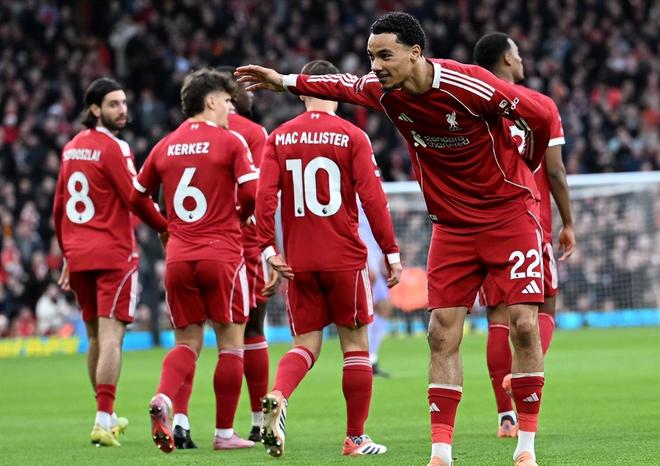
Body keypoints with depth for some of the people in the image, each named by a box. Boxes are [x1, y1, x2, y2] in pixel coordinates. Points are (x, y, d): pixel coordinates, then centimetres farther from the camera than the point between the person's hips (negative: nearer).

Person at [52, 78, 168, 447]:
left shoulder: (71, 148, 12)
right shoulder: (113, 148, -11)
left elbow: (59, 208, 17)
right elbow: (136, 199, -11)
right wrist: (167, 227, 5)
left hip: (78, 255, 7)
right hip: (114, 254, -7)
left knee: (95, 336, 16)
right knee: (111, 336, -10)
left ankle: (108, 416, 26)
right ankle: (104, 421, -19)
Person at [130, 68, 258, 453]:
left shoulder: (165, 146, 9)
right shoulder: (231, 142, -5)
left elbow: (137, 197, 16)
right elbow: (252, 194, -14)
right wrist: (238, 217, 8)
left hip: (178, 257, 4)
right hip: (222, 254, -4)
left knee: (187, 341, 12)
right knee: (231, 341, 6)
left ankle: (164, 399, -16)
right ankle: (225, 432, 7)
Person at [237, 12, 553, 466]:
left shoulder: (469, 85, -23)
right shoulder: (385, 90, -5)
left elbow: (540, 114, -12)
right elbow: (343, 85, 18)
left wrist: (521, 168, 4)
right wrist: (285, 81, 20)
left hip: (509, 212, -5)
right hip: (453, 224, 5)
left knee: (524, 323, -12)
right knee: (443, 334, -2)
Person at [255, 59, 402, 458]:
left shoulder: (279, 138, 4)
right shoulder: (352, 137, -4)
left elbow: (265, 194, -5)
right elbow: (372, 197, -9)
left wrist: (268, 248, -4)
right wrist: (391, 252, -5)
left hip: (299, 262, 3)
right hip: (345, 259, -3)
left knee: (306, 345, 9)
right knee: (356, 345, 8)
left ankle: (278, 397, -21)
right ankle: (356, 438, 10)